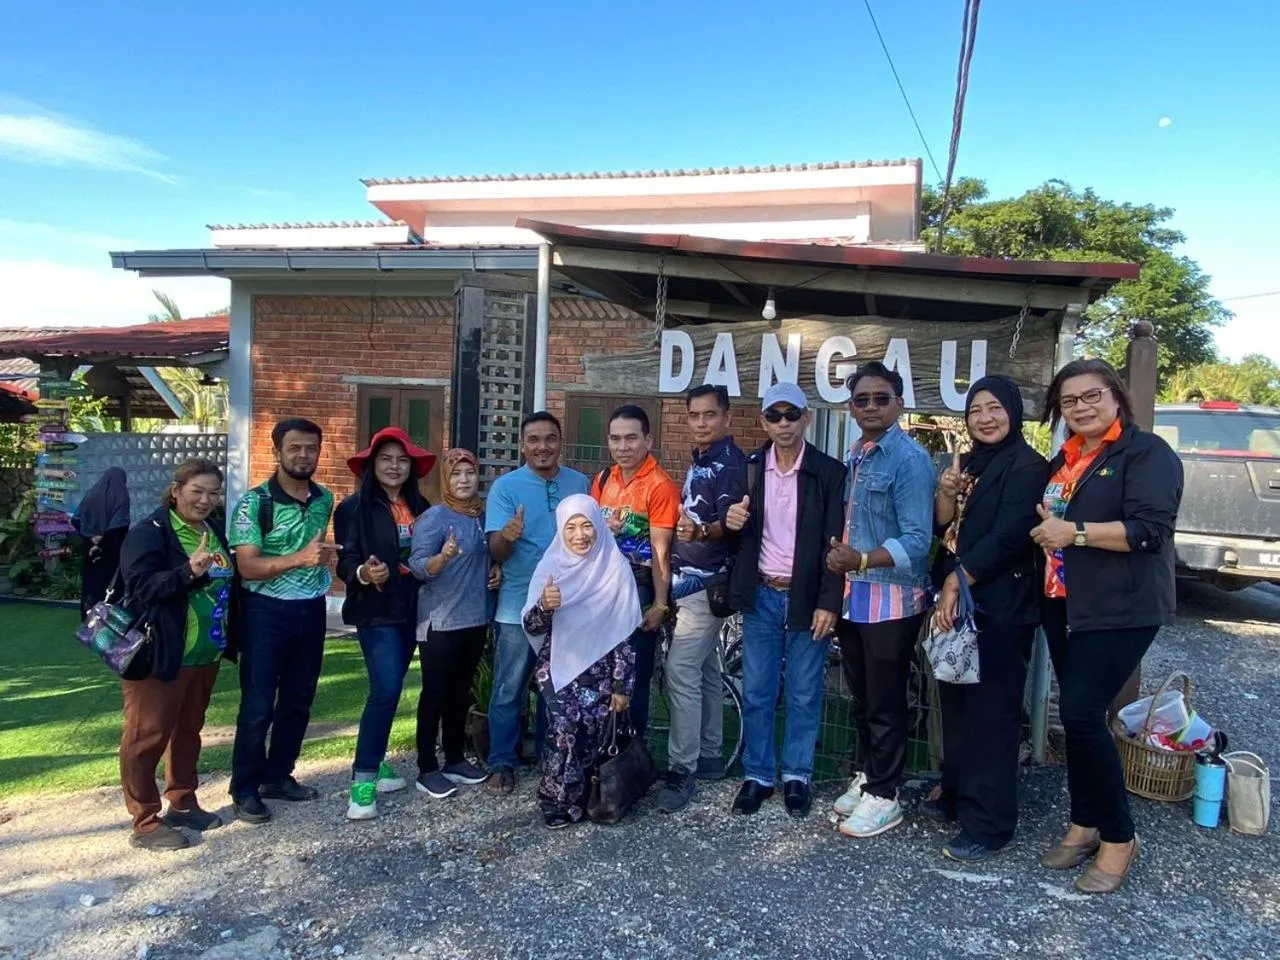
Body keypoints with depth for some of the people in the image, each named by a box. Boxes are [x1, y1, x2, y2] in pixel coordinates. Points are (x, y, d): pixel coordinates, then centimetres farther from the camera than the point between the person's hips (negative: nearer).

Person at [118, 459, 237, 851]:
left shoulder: (214, 532, 10)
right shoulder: (149, 532, -12)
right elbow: (139, 586, -24)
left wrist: (230, 641, 15)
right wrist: (188, 572, -38)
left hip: (204, 655, 8)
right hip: (159, 655, -7)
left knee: (188, 730, 18)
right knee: (147, 736, 2)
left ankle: (182, 804, 31)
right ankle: (145, 823, 11)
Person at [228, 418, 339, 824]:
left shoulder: (325, 500, 6)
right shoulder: (254, 502, -11)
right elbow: (247, 566, -18)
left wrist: (325, 554, 8)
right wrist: (299, 559, -28)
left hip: (312, 610, 6)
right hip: (267, 612, -5)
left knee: (298, 700, 13)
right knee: (258, 704, 1)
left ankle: (278, 775, 29)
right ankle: (245, 789, 15)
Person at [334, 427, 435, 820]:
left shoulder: (419, 505, 8)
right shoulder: (354, 507, -7)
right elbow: (345, 562, -12)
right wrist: (364, 573, -31)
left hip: (410, 609, 6)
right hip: (375, 611, -6)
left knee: (389, 689, 12)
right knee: (386, 689, -14)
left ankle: (373, 762, 26)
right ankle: (363, 777, -4)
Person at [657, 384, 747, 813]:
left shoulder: (731, 462, -13)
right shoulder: (697, 461, 16)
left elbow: (730, 523, -25)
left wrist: (701, 531, -42)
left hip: (707, 583, -9)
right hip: (688, 580, 10)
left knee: (680, 671, -12)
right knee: (704, 670, 14)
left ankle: (682, 770, -5)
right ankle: (710, 757, 23)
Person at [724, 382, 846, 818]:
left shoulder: (829, 472, -5)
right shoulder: (749, 468, 4)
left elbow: (835, 542, -6)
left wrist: (828, 603, -11)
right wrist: (731, 521, -11)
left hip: (807, 598, -2)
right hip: (761, 596, 3)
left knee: (804, 695, 8)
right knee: (756, 692, 8)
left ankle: (797, 775, 24)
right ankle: (758, 775, 23)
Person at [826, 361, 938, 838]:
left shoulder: (910, 459, -13)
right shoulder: (853, 457, 11)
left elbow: (917, 540, -20)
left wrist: (861, 560, -31)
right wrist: (837, 553, 2)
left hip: (892, 599, -7)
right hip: (852, 596, 7)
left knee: (885, 703, 4)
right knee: (861, 699, 19)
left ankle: (884, 796, 19)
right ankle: (864, 776, 34)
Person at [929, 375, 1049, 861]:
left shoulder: (1028, 466, -9)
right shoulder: (969, 463, 16)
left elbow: (1007, 537, -17)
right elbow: (944, 527, 12)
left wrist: (956, 580, -14)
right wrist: (945, 492, -8)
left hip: (1001, 609, -8)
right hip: (958, 602, 8)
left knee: (990, 713, -4)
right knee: (956, 705, 16)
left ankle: (988, 823, 5)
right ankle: (956, 795, 30)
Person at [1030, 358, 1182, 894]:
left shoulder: (1147, 452, -7)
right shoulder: (1063, 461, 16)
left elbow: (1148, 529, -18)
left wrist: (1074, 532, -19)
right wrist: (1045, 528, 7)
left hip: (1120, 610, -7)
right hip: (1064, 605, 8)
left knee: (1082, 714, -13)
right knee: (1076, 716, 11)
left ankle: (1118, 838, 5)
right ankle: (1085, 824, 24)